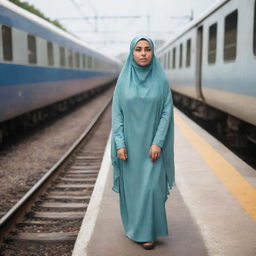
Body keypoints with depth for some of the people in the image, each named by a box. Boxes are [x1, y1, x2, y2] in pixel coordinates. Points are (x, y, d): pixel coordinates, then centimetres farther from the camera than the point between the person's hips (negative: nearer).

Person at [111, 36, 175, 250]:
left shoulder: (161, 80, -4)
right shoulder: (123, 80, -2)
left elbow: (167, 112, -5)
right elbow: (116, 113, -2)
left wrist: (158, 142, -14)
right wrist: (119, 143, -10)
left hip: (152, 142, -1)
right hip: (130, 142, 1)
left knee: (150, 186, -4)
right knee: (132, 185, 9)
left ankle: (148, 231, 11)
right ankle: (135, 227, 29)